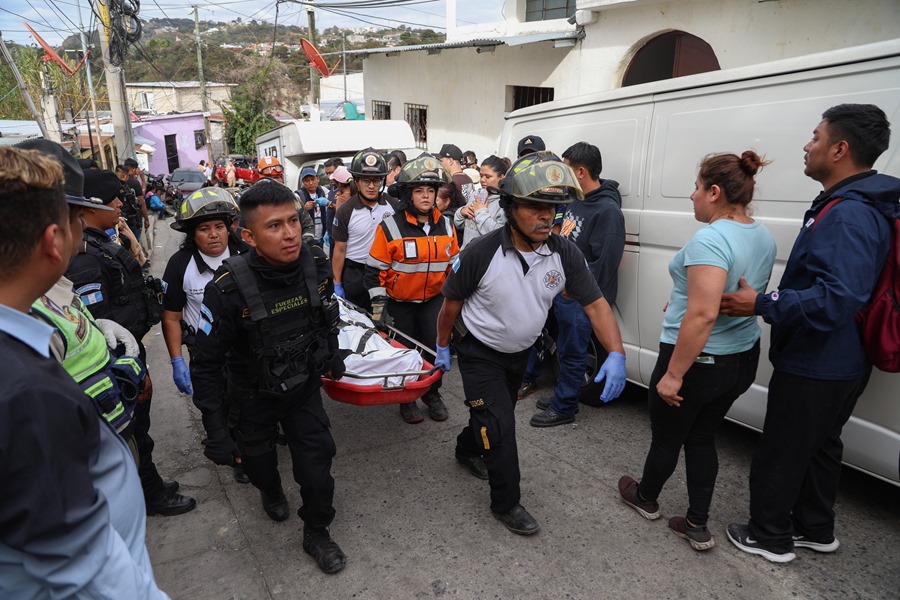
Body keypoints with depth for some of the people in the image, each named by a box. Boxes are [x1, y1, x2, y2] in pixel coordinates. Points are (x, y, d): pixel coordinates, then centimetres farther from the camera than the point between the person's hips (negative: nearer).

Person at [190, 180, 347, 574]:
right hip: (254, 395, -1)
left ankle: (316, 534, 31)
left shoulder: (316, 264, -20)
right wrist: (215, 431, -19)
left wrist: (332, 354, 13)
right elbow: (206, 365, -21)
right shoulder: (228, 290, -31)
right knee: (258, 459, 23)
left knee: (316, 466, 4)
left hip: (304, 385, 2)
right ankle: (270, 491, 59)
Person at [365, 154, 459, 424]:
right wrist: (377, 306, -12)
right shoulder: (390, 227, -15)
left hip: (434, 298, 3)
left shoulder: (446, 226, -1)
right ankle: (406, 398, 28)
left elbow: (455, 265, 10)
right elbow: (375, 270, -10)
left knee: (437, 346, 0)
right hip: (400, 302, -3)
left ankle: (432, 393, 24)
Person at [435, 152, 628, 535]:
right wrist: (443, 346, -1)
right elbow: (452, 302, -12)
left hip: (520, 352, 5)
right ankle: (506, 504, 16)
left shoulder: (564, 253, -17)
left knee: (497, 414, 24)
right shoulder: (481, 253, -27)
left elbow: (596, 304, -15)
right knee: (500, 428, -6)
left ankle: (468, 449, 55)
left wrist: (616, 354, -29)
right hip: (479, 353, -5)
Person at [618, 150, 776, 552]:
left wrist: (673, 375, -24)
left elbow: (702, 315, -31)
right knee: (702, 439, 21)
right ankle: (697, 526, 29)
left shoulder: (710, 239, -25)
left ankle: (646, 499, 40)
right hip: (742, 360, 8)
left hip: (699, 361, -8)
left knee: (666, 438, 16)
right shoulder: (763, 236, 5)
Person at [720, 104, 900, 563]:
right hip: (839, 365, 10)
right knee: (819, 445, 23)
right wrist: (770, 302, 17)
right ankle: (815, 530, 40)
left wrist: (762, 305, -30)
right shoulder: (863, 207, 9)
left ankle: (770, 538, 25)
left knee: (780, 452, 7)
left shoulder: (847, 216, -25)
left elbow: (836, 299, -35)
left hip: (814, 368, -10)